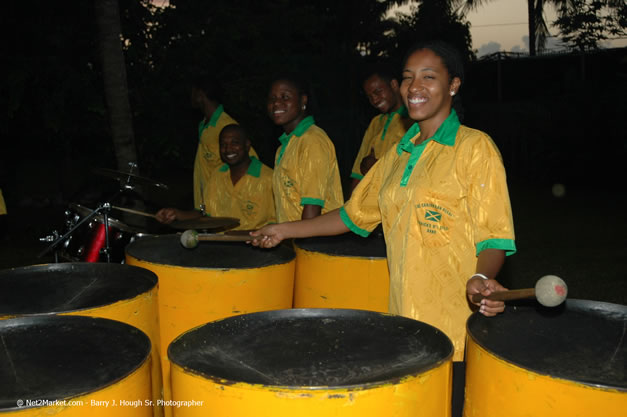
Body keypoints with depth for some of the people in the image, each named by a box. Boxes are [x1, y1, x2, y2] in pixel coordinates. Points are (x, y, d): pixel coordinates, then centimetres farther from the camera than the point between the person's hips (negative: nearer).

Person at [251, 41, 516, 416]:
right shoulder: (399, 154, 13)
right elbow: (355, 214, 22)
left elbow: (494, 236, -9)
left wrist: (480, 278, -30)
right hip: (404, 327, 6)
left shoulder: (475, 148, -5)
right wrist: (285, 231, 20)